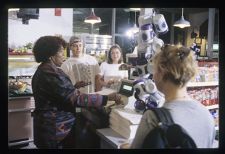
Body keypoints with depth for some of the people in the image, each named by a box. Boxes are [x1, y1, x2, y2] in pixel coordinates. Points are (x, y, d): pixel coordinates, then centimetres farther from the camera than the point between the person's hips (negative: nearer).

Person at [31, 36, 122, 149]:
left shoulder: (43, 70, 9)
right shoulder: (51, 73, -25)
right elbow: (77, 99, -30)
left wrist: (74, 86, 10)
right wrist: (107, 98, -27)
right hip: (56, 130, -10)